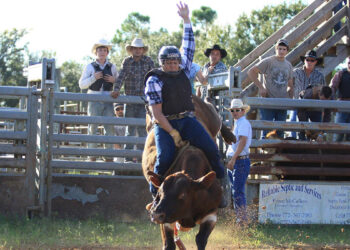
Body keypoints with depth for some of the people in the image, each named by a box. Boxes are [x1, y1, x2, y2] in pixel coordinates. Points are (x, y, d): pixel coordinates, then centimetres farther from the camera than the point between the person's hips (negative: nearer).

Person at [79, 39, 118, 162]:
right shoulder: (90, 67, 4)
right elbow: (81, 84, 2)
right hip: (94, 100, -2)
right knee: (93, 127, -1)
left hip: (108, 100, 2)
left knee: (110, 127, -1)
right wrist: (93, 78, -13)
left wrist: (113, 80, -4)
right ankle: (92, 156, 3)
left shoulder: (112, 67, 11)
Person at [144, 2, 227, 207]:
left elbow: (189, 48, 19)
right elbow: (157, 112, -8)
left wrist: (186, 21, 13)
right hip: (165, 124, -4)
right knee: (165, 157, -25)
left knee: (211, 148, -16)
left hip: (187, 119, 5)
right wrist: (173, 133, -15)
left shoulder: (183, 71, 15)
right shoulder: (155, 80, -2)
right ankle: (156, 195, -9)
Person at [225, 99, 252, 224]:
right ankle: (239, 218, 17)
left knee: (238, 192, -12)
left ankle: (242, 219, -11)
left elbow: (243, 141, -23)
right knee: (235, 191, 12)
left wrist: (233, 159, -30)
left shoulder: (244, 123, -10)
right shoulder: (237, 124, 20)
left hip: (240, 161, -10)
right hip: (233, 161, 10)